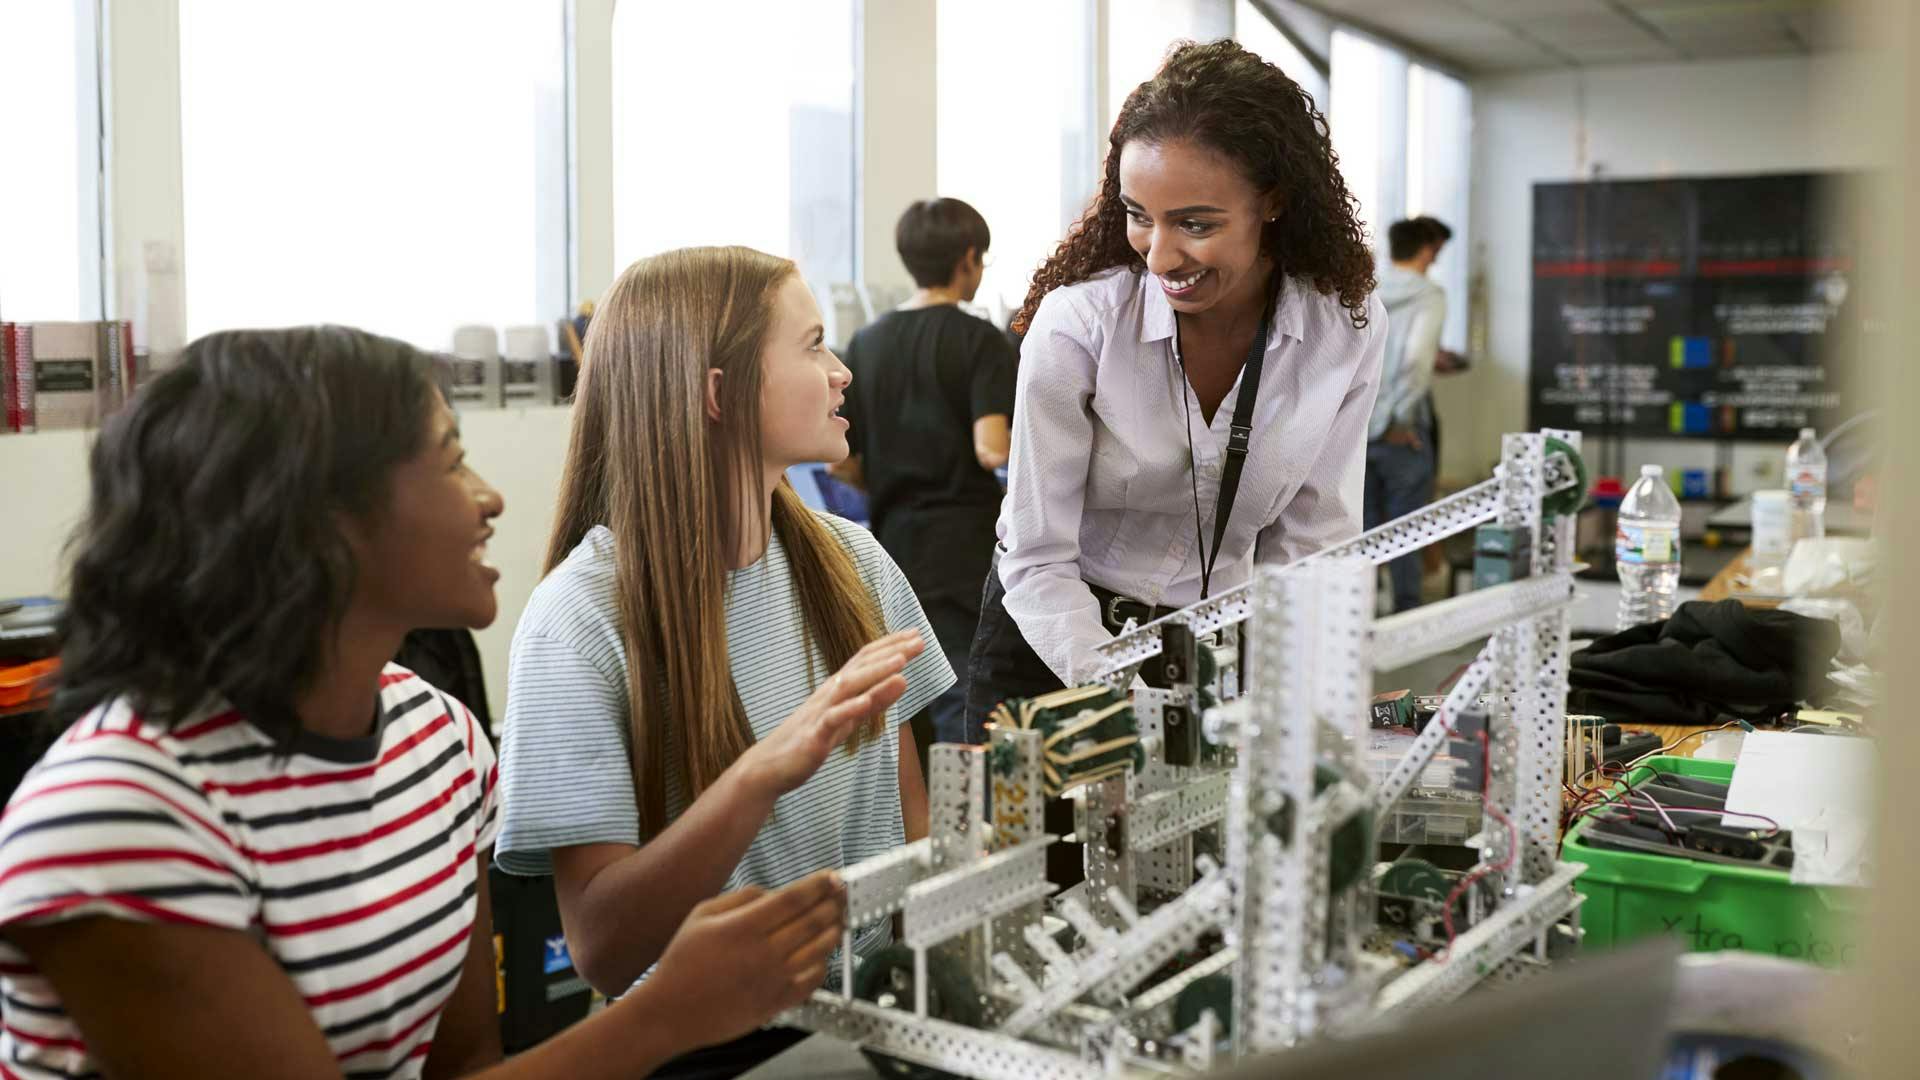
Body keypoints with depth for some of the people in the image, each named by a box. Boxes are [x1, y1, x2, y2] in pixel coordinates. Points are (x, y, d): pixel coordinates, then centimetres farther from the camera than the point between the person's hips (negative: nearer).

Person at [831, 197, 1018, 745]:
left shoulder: (866, 343, 9)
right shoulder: (981, 341, -8)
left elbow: (840, 462, 8)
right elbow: (992, 450, -19)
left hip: (892, 544, 6)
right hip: (962, 551, -6)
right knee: (960, 708, -3)